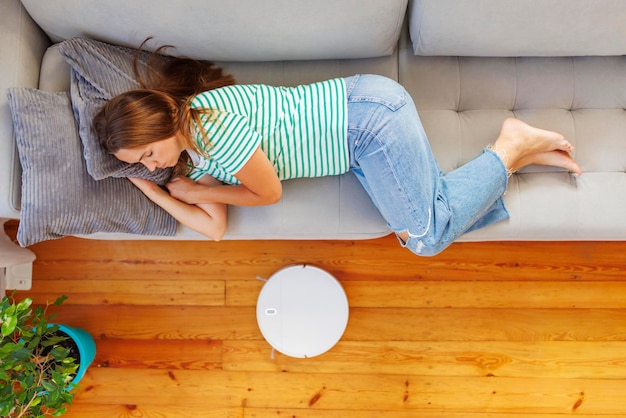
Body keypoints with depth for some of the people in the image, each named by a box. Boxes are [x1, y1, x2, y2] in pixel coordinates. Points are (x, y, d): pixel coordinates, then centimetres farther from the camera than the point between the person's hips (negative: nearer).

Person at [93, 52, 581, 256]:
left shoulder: (215, 124, -22)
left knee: (428, 234, -8)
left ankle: (510, 146, 9)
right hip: (363, 133, 8)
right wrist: (152, 192, 0)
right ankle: (522, 151, 13)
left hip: (367, 112, -8)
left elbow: (270, 193, -11)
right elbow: (215, 227, 5)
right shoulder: (191, 159, 7)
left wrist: (196, 190, -1)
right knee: (416, 232, 2)